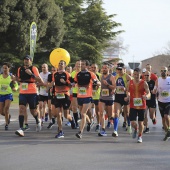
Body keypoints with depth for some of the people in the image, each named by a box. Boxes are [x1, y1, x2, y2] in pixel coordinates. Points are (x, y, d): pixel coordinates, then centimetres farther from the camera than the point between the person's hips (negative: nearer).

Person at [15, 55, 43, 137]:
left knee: (33, 111, 9)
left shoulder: (34, 69, -4)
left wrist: (31, 74, -23)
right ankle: (21, 129, -18)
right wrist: (15, 79, 6)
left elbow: (40, 80, -14)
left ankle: (38, 121, 42)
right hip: (22, 93, 3)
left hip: (32, 93, -3)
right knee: (21, 109, -14)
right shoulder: (20, 69, 9)